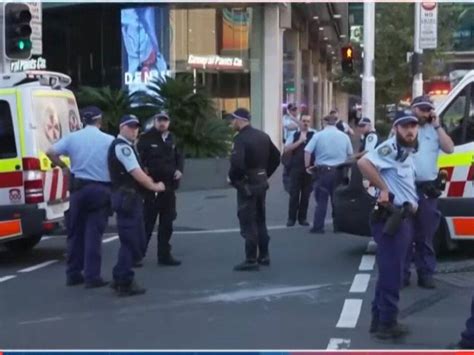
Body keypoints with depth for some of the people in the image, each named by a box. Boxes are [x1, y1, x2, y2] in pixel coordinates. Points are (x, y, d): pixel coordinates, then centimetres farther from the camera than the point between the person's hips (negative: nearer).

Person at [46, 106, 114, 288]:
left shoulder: (73, 137, 2)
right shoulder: (109, 140, -5)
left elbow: (50, 152, -6)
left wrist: (63, 166, 8)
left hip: (79, 187, 3)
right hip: (101, 189, -3)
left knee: (75, 232, 13)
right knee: (93, 233, 0)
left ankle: (73, 274, 18)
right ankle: (92, 276, -1)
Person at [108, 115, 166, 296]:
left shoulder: (125, 146, 21)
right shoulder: (122, 146, -12)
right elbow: (136, 173, -15)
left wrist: (148, 180, 9)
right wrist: (154, 186, -5)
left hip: (131, 198, 11)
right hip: (126, 198, -11)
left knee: (137, 241, 15)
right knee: (130, 241, -6)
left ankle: (121, 279, 21)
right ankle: (124, 283, 0)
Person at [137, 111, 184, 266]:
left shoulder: (171, 139, 12)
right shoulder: (146, 138, -7)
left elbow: (178, 156, 21)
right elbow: (138, 159, -10)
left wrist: (179, 169, 4)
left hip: (168, 185, 6)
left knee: (167, 223, 11)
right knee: (147, 221, -4)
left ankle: (164, 255, 19)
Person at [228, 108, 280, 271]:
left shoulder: (240, 138, -17)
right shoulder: (263, 136, 9)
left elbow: (237, 163, -29)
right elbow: (276, 157, 15)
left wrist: (232, 178, -12)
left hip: (247, 184, -8)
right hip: (261, 182, 8)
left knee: (248, 223, -2)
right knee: (260, 220, 17)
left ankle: (251, 260, 0)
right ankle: (264, 256, 23)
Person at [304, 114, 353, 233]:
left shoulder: (318, 135, -4)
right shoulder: (344, 136, 3)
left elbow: (307, 151, -9)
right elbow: (350, 154, 7)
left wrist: (307, 166, 0)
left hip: (323, 171, -2)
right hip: (338, 171, 2)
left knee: (321, 200, 4)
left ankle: (318, 227, 3)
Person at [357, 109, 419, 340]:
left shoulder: (409, 151, 17)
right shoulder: (391, 148, -14)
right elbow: (363, 162, -31)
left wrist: (413, 204, 15)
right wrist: (383, 189, -24)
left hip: (404, 217, 10)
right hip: (391, 218, -10)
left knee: (390, 273, 16)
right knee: (391, 273, -6)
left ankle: (379, 319, 25)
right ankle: (386, 324, 2)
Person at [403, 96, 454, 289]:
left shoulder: (434, 130, 10)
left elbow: (449, 149, -2)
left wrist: (437, 126, -4)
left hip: (428, 189, 2)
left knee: (425, 235, 8)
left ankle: (426, 274, 13)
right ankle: (401, 273, 7)